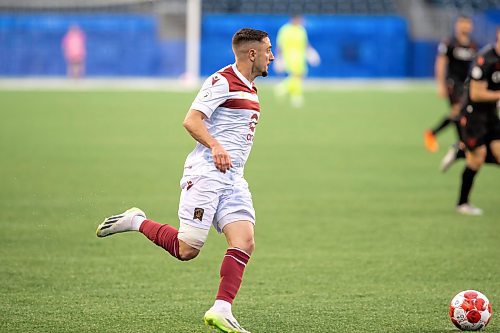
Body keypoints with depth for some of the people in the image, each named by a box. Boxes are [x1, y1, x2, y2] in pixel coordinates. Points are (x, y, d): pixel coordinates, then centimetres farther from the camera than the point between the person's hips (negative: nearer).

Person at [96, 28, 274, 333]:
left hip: (233, 180, 8)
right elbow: (191, 121, -17)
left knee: (244, 242, -11)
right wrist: (215, 146, -30)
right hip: (206, 173, -8)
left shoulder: (250, 90, 19)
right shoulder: (222, 81, -9)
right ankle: (136, 221, 11)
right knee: (187, 249, -11)